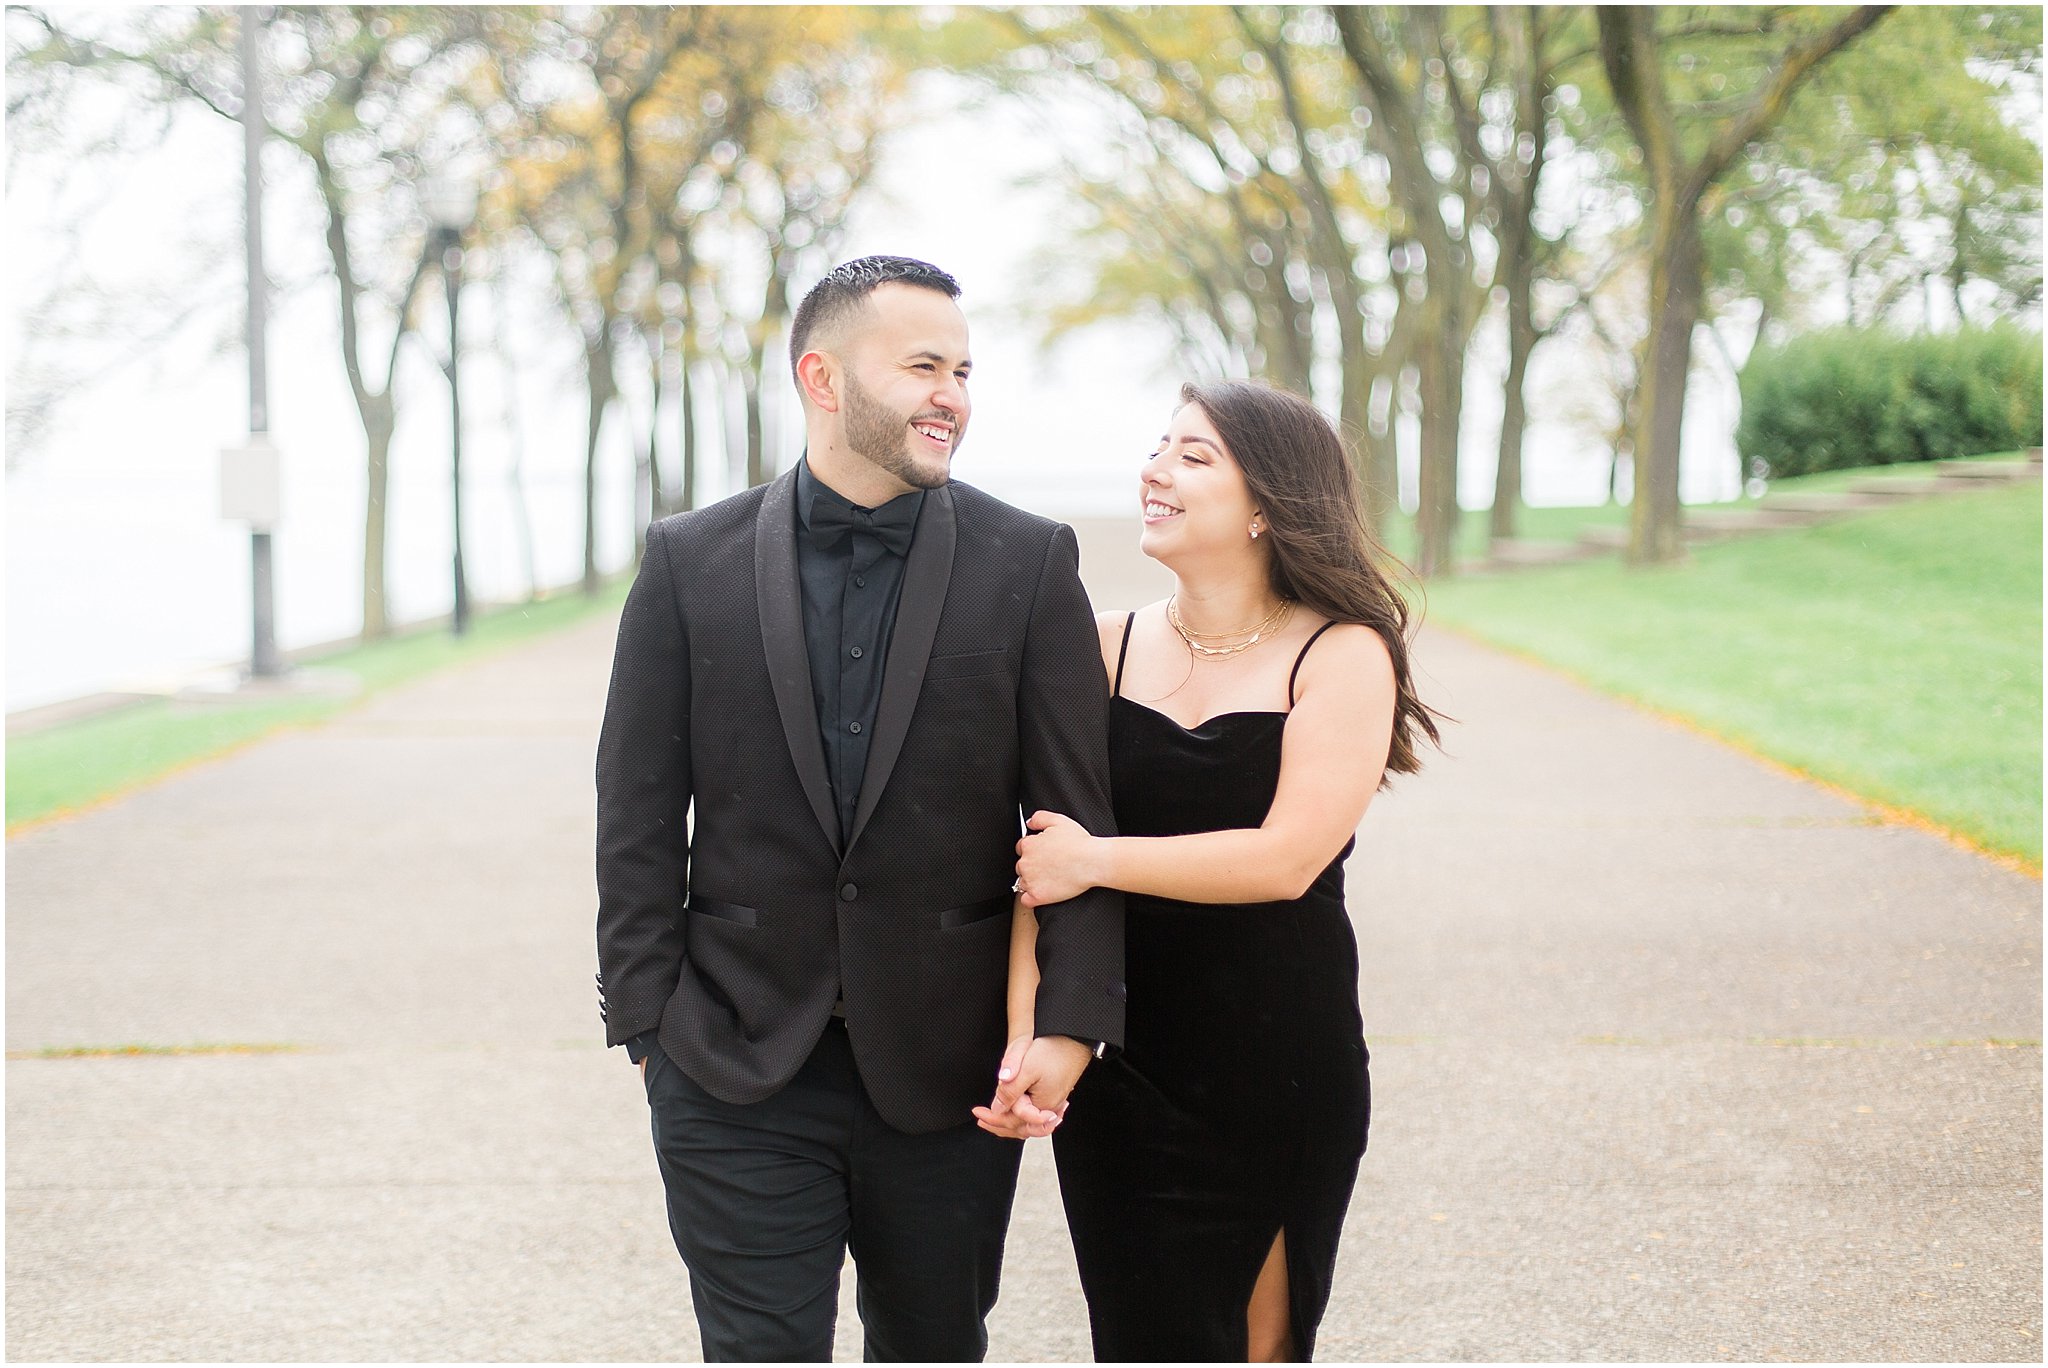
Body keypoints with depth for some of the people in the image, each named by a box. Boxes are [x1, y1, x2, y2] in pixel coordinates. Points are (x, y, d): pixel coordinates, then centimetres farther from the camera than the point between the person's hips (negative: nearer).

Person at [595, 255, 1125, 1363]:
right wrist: (646, 1022, -1)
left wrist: (1070, 1023, -11)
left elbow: (1080, 816, -2)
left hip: (947, 1076, 1)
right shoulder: (692, 562, 0)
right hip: (738, 1071, -1)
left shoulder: (1028, 563, 0)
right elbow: (638, 817, 2)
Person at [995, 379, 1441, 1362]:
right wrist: (1024, 1035, -14)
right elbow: (1043, 860, -2)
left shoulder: (1342, 655, -7)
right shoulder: (1108, 650, 3)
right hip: (1122, 1073, 2)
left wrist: (1097, 858, -14)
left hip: (1283, 1073, -2)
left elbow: (1286, 857, -18)